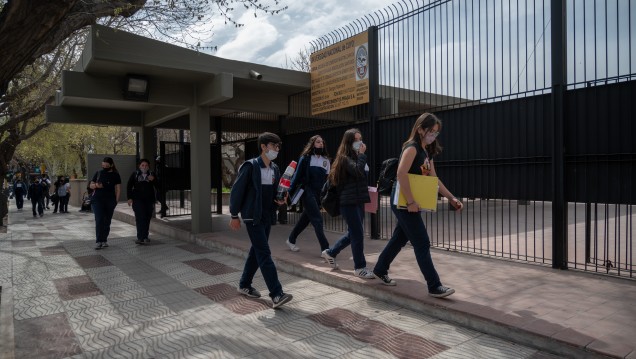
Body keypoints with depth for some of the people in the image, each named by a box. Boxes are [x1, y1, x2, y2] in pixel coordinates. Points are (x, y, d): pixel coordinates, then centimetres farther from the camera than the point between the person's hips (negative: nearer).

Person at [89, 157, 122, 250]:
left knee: (107, 221, 5)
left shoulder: (115, 175, 5)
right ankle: (98, 241, -11)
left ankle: (104, 240, 16)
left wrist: (116, 200, -5)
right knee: (99, 220, -12)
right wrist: (96, 185, -11)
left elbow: (118, 189, 3)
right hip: (97, 199, 0)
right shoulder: (98, 173, 9)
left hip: (110, 201, 0)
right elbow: (91, 185, 12)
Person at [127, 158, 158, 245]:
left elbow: (157, 186, 5)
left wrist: (153, 180, -14)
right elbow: (129, 186, 7)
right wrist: (129, 198, -2)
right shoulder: (135, 174, 6)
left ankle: (145, 237, 16)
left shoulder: (152, 174, 8)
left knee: (147, 219, 4)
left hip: (149, 200, 2)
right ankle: (140, 237, -12)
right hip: (138, 200, -2)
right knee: (140, 218, -12)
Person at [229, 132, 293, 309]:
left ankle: (244, 285, 32)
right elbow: (237, 190, -11)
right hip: (252, 216, -8)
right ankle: (276, 294, -11)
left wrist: (280, 200, -3)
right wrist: (234, 215, -10)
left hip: (267, 216, 8)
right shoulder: (250, 166, -12)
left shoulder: (275, 169, 9)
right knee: (264, 253, -11)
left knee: (256, 251, 15)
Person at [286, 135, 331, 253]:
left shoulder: (326, 160, 12)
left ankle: (291, 240, 33)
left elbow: (328, 178, 14)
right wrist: (291, 191, -9)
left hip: (319, 193, 6)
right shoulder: (306, 158, -3)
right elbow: (297, 175, -4)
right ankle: (325, 248, -7)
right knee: (317, 219, -10)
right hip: (308, 191, -6)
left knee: (306, 218, 15)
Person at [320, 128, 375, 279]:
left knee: (353, 233, 16)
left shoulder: (356, 157, 16)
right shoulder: (345, 158, -11)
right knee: (358, 234, -5)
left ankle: (330, 252, 31)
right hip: (349, 202, -9)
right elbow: (358, 172, -27)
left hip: (358, 200, 9)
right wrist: (362, 154, -17)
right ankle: (360, 267, 6)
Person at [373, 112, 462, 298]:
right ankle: (434, 286, 3)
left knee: (399, 239, 19)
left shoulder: (427, 152, 14)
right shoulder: (412, 147, -15)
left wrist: (452, 198, 10)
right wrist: (410, 202, -25)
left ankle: (380, 270, 35)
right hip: (404, 203, -9)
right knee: (422, 244, -5)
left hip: (411, 203, 9)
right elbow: (401, 174, -27)